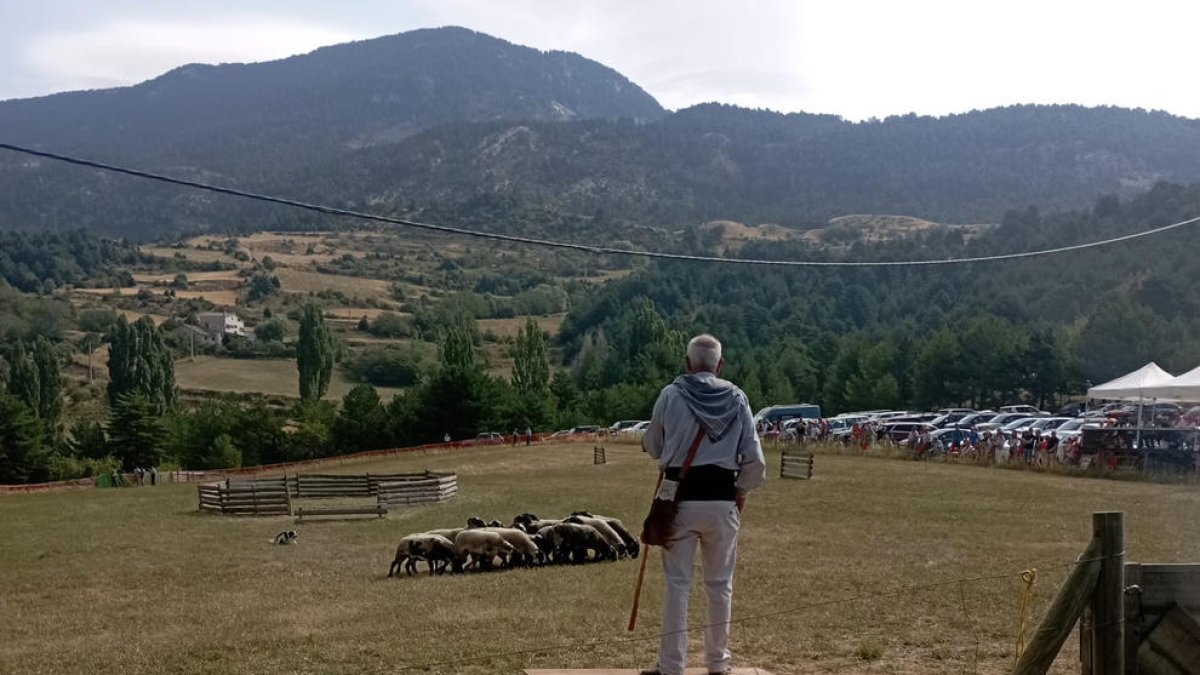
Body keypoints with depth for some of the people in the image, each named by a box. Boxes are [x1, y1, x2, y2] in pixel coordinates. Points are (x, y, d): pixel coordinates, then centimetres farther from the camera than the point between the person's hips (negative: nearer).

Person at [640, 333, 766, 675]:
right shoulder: (736, 398, 0)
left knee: (677, 582, 3)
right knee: (720, 582, 13)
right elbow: (755, 459, -2)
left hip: (681, 497, -2)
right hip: (722, 498, 2)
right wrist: (742, 490, 14)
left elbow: (652, 446, 7)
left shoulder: (672, 395, -4)